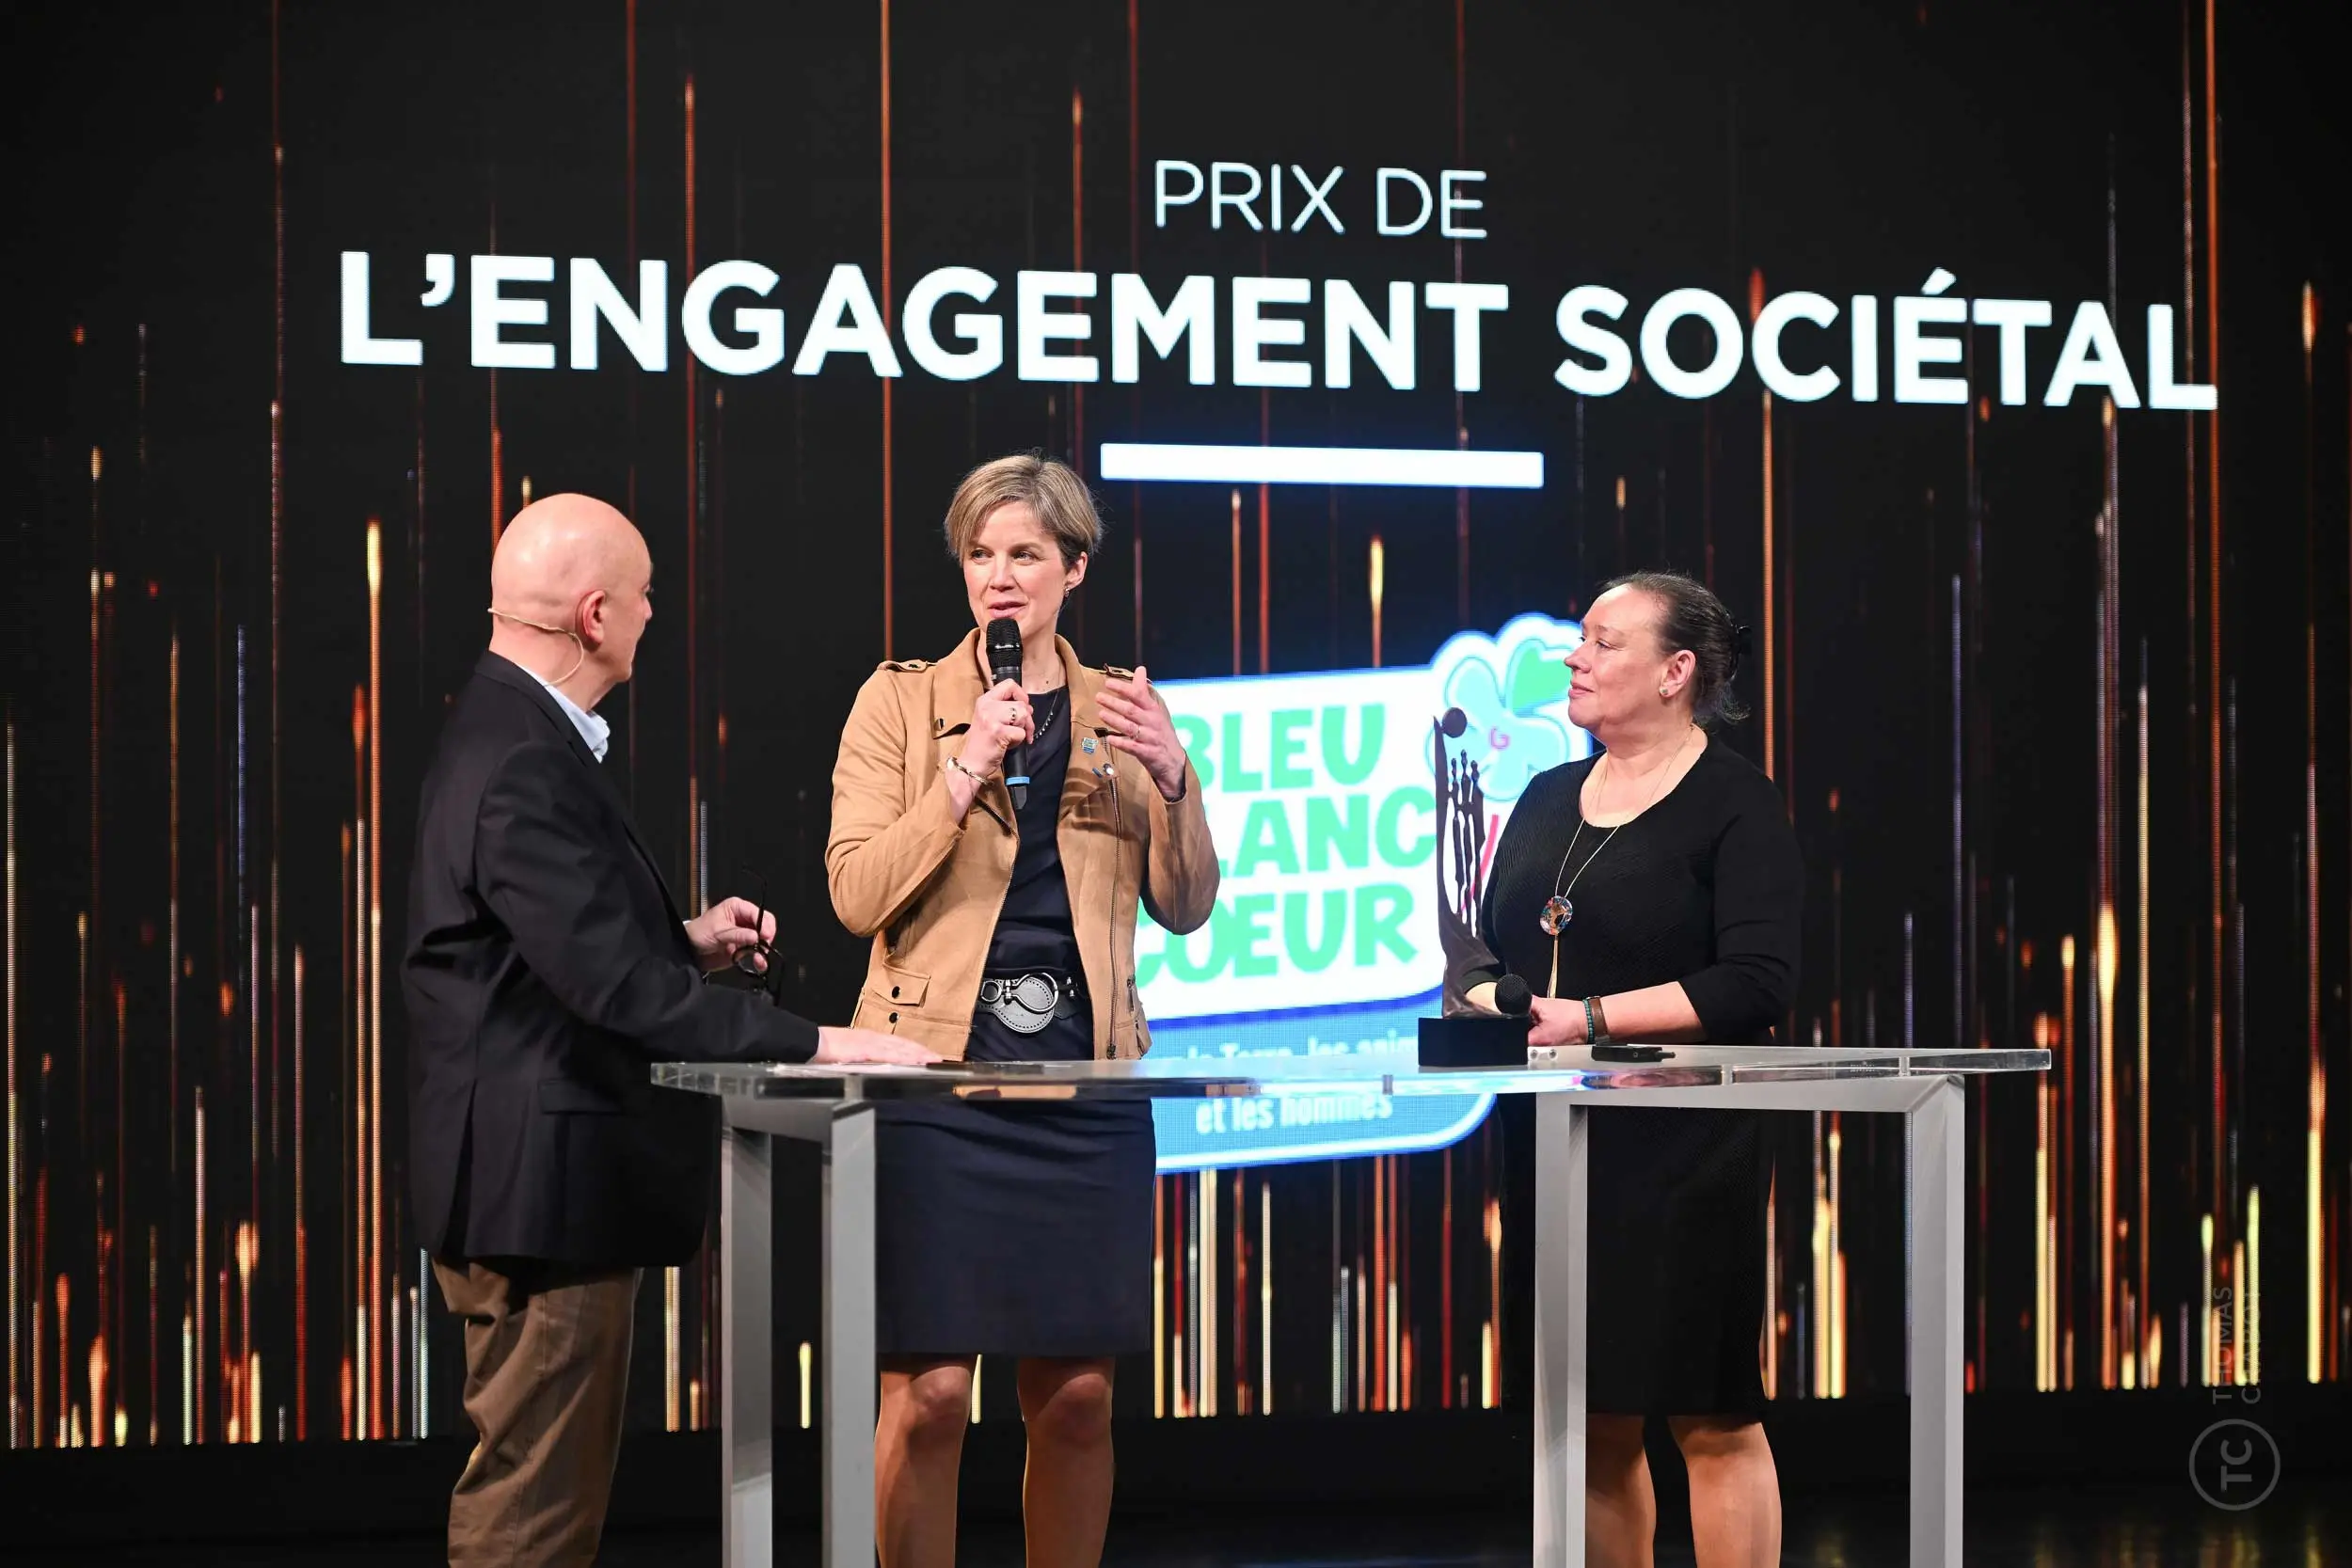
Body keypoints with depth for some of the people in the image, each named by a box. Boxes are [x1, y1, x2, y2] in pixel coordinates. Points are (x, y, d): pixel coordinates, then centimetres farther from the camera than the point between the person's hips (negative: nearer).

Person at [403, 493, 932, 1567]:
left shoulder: (512, 736, 13)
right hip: (542, 1191, -11)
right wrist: (813, 1044, -24)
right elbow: (613, 986, -27)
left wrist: (687, 942, 9)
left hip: (545, 1185, 11)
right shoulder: (523, 769, -21)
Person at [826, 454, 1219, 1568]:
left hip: (1085, 1080, 3)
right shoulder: (901, 702, 3)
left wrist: (1171, 783, -8)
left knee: (1077, 1396, 5)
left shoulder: (1124, 710, 11)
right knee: (928, 1392, -7)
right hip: (938, 1071, -3)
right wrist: (963, 774, -15)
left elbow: (1184, 909, 9)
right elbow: (858, 896, -6)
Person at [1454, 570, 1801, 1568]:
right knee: (1590, 1419, 8)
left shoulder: (1734, 803, -4)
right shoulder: (1549, 800, 16)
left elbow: (1755, 983, -14)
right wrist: (1487, 999, -5)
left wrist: (1592, 1019, -18)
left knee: (1712, 1417, -3)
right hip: (1556, 1145, 6)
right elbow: (1484, 952, 18)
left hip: (1682, 1147, -6)